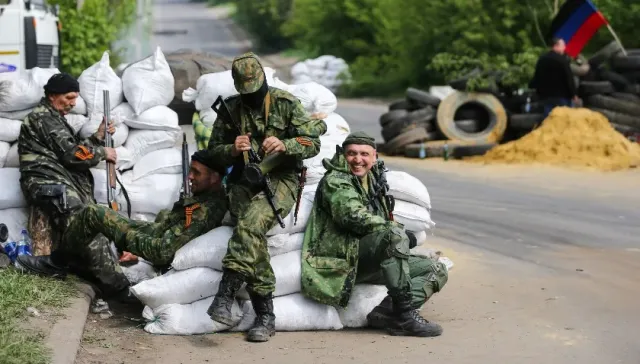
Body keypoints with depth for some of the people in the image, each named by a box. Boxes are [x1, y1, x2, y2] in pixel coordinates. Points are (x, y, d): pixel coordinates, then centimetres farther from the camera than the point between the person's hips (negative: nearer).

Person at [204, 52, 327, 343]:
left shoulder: (286, 104, 1)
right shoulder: (230, 109, 10)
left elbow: (313, 143, 0)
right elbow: (213, 152, 14)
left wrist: (284, 145, -19)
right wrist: (232, 149, -9)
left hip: (281, 179, -3)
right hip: (243, 182, 3)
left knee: (252, 223, -33)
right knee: (253, 238, -21)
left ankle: (226, 294, -38)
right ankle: (265, 316, -17)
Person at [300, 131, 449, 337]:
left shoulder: (373, 180, 21)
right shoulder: (335, 181, -4)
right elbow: (354, 216, -21)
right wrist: (402, 234, -17)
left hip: (372, 263, 9)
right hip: (344, 258, -9)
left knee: (437, 272, 0)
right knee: (395, 235, -34)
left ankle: (386, 313, -19)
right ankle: (405, 314, -33)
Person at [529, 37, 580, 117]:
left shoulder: (541, 59, 10)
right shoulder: (562, 59, -13)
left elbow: (536, 78, 15)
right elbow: (569, 78, -13)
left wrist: (539, 92, 23)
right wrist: (574, 94, -8)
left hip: (546, 95, 6)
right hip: (562, 95, -6)